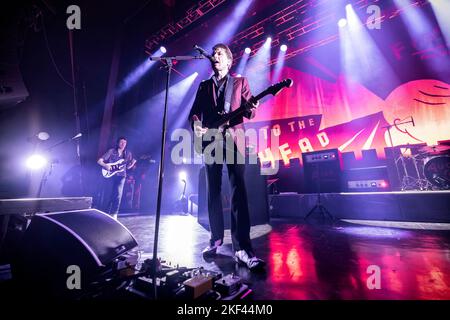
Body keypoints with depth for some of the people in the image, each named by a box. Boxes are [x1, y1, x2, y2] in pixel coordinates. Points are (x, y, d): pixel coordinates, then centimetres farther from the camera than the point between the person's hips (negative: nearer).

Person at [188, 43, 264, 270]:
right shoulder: (204, 86, 22)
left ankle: (242, 249, -9)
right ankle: (216, 238, 19)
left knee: (238, 191, -13)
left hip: (233, 139, -3)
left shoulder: (240, 81, 16)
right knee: (213, 192, 4)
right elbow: (194, 112, 14)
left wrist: (250, 108, -18)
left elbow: (250, 111, 6)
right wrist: (196, 124, -8)